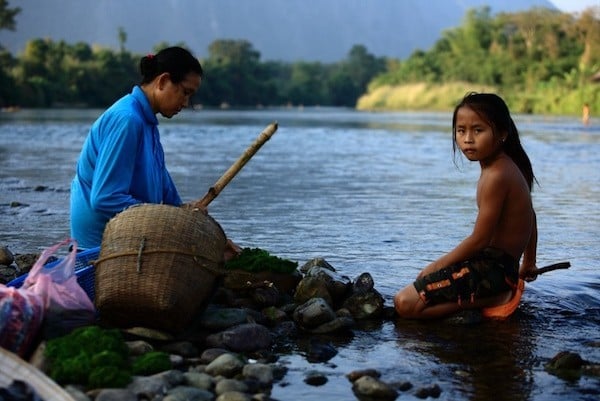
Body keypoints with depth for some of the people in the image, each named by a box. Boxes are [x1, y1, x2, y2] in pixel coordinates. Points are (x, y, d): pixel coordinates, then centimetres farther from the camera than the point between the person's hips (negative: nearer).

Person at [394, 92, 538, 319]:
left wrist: (437, 266, -9)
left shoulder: (496, 176, -20)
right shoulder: (509, 166, 11)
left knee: (405, 303, -18)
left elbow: (480, 239, -20)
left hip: (491, 268, -11)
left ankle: (490, 300, -11)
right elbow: (529, 217, 22)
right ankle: (496, 294, 11)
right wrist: (528, 264, 35)